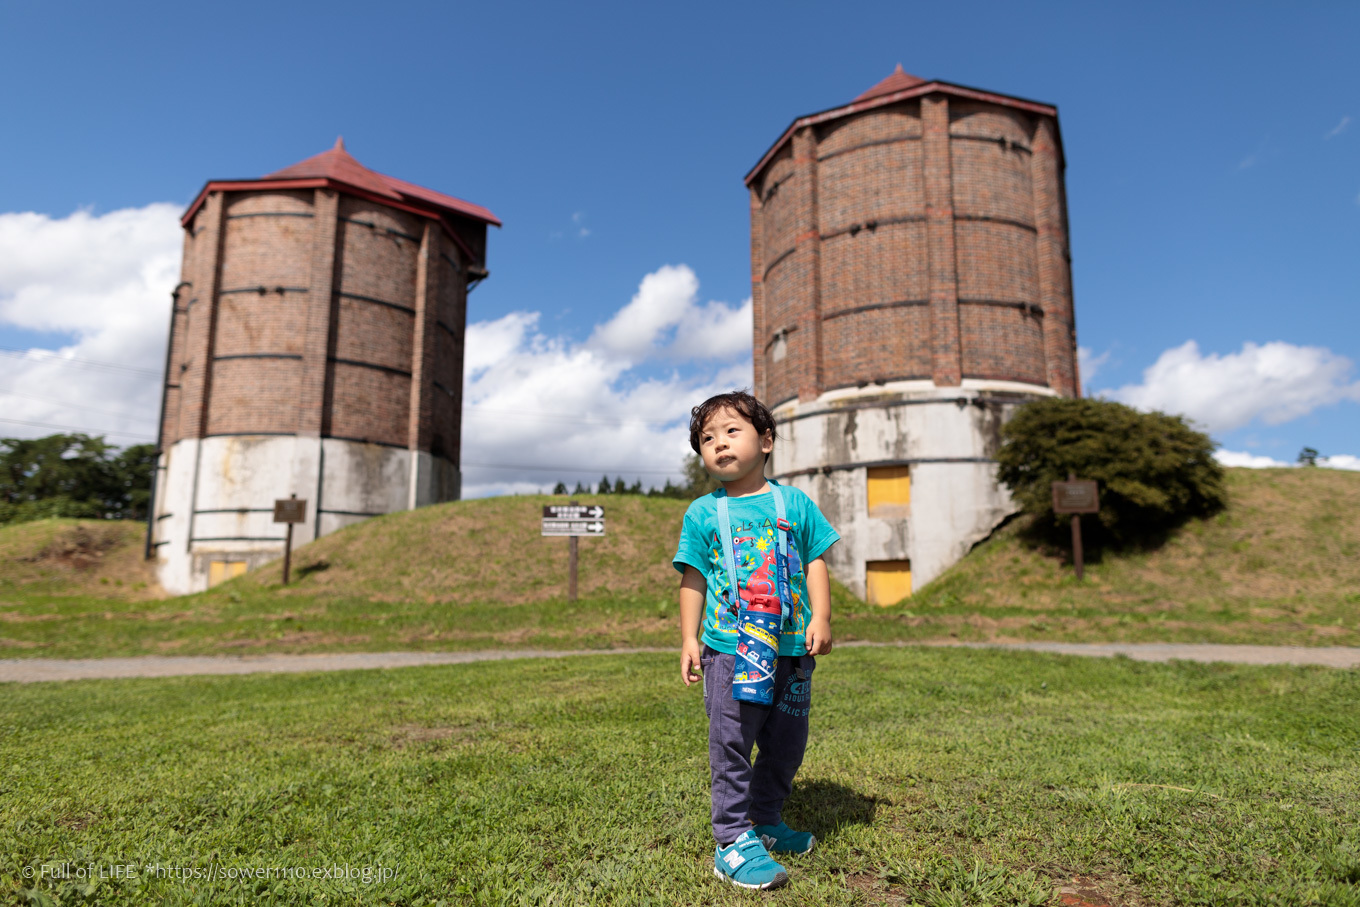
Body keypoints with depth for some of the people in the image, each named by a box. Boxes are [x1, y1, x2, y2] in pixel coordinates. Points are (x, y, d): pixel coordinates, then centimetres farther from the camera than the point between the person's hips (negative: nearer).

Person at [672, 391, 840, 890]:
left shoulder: (794, 502, 6)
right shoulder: (702, 513, 3)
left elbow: (815, 563, 8)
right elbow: (693, 580, 5)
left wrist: (820, 618, -3)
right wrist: (689, 639, 0)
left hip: (792, 648, 3)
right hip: (729, 649, -2)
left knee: (786, 744, 13)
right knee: (731, 745, -1)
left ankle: (766, 821, 33)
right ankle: (733, 841, 12)